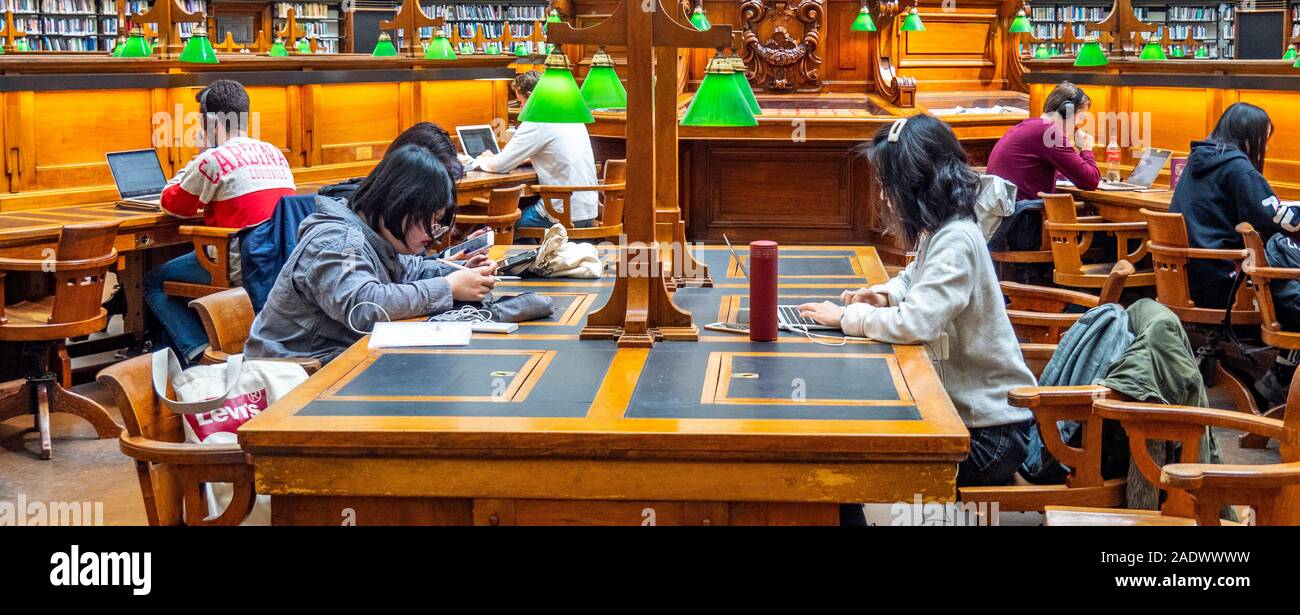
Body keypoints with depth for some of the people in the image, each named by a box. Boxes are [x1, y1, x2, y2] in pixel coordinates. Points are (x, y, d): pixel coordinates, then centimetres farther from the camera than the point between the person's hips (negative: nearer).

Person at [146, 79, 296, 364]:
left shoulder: (214, 159, -12)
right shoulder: (275, 153, 11)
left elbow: (172, 204, 3)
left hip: (240, 269, -8)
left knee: (154, 282, 12)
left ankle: (198, 354, -1)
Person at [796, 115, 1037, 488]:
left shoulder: (955, 243, -23)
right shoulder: (940, 232, 8)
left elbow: (914, 323, -33)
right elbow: (914, 278, 28)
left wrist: (848, 317, -17)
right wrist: (886, 295, 5)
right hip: (963, 405, 9)